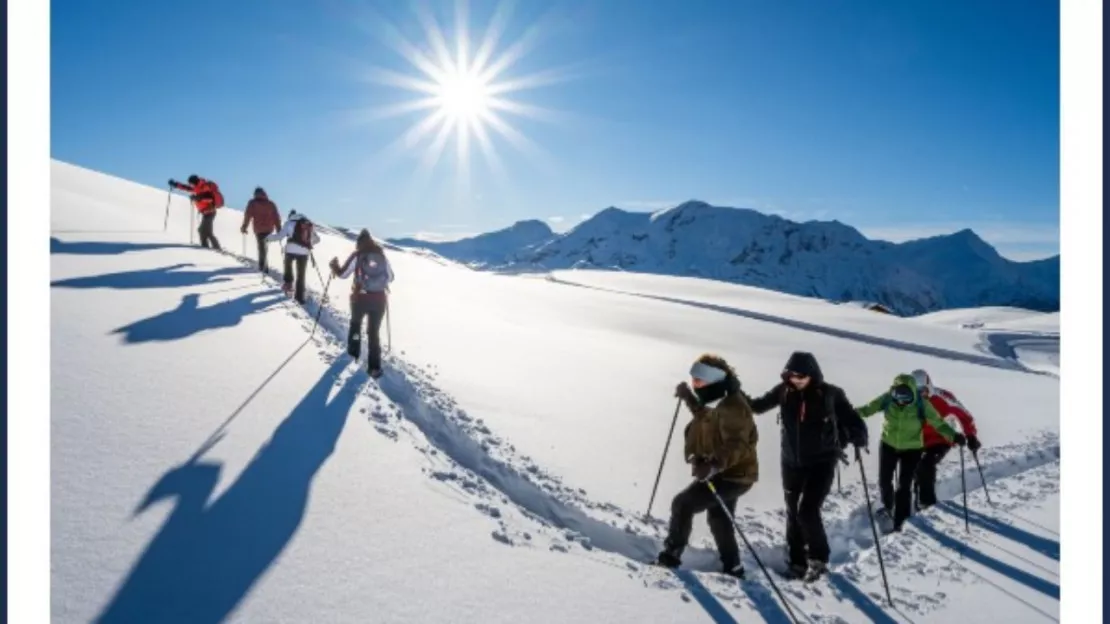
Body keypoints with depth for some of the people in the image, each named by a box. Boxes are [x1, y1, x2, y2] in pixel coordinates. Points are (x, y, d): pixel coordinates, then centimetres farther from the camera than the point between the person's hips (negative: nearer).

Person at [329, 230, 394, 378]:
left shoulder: (357, 255, -4)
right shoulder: (382, 255, 4)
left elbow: (343, 274, -1)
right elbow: (390, 278, 9)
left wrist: (334, 266, 19)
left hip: (360, 298, -1)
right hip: (379, 299, 1)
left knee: (355, 323, 29)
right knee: (374, 332, 9)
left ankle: (354, 351, 40)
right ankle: (374, 367, 3)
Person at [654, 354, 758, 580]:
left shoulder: (731, 408, -26)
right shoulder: (720, 401, 6)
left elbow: (735, 446, -34)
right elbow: (707, 417, 26)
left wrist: (712, 466, -46)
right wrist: (689, 398, 17)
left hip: (733, 475, -11)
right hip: (726, 472, 11)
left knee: (683, 504, -11)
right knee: (718, 518, 24)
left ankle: (672, 554, -1)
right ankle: (732, 566, 35)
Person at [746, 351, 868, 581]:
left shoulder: (830, 394, -13)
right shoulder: (784, 392, -5)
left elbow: (850, 418, -10)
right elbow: (759, 405, 8)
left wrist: (858, 437, -30)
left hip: (822, 462, -4)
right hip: (792, 461, 4)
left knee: (808, 511, -11)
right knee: (793, 512, 12)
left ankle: (818, 559, 13)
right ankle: (797, 562, 28)